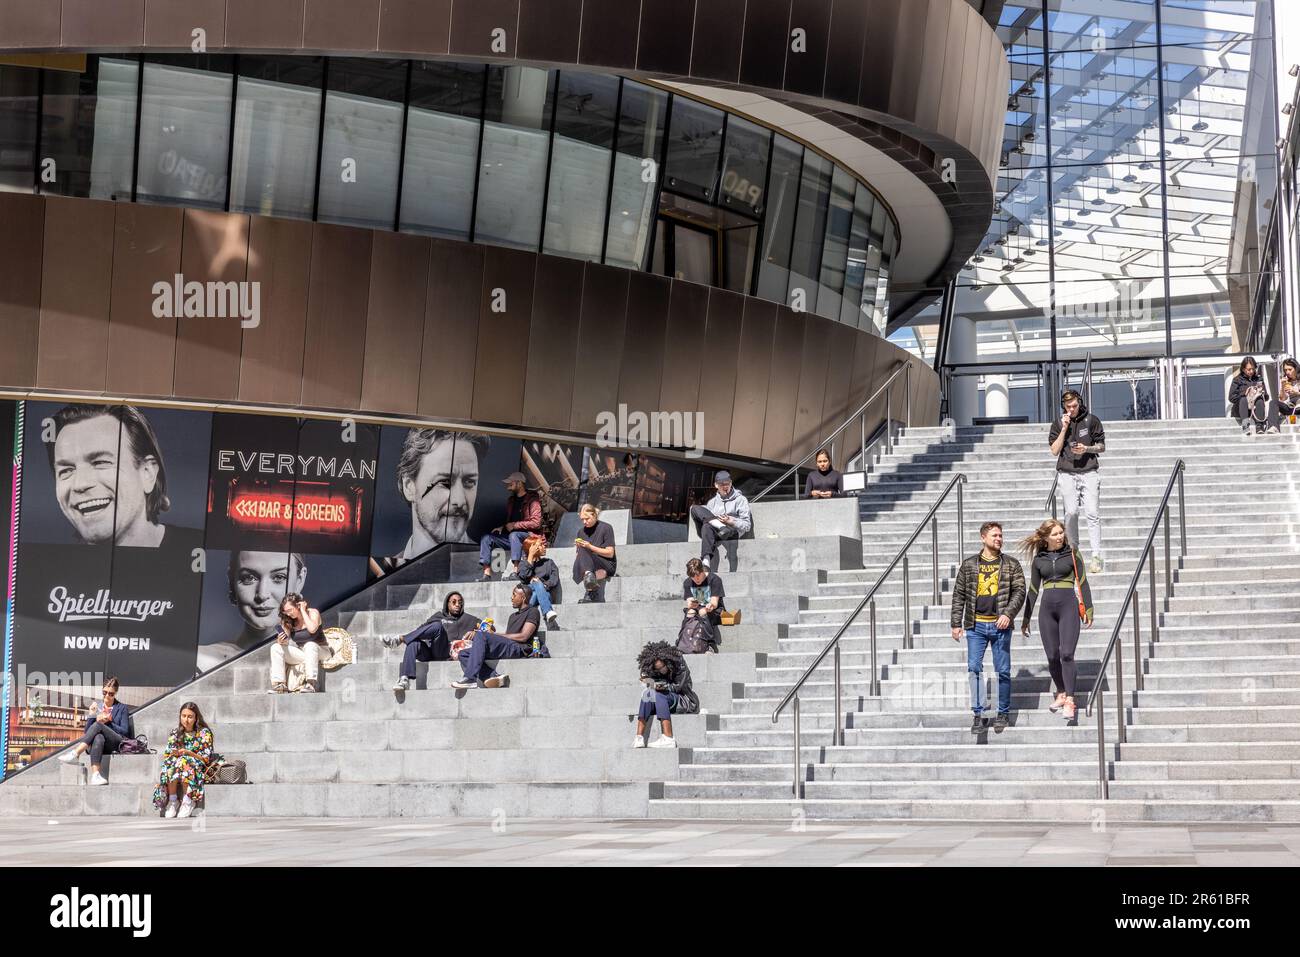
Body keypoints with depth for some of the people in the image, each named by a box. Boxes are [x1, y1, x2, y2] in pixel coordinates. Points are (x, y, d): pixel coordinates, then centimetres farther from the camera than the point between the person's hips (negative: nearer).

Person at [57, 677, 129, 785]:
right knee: (98, 738, -39)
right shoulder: (97, 707, 21)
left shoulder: (121, 708, 16)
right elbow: (87, 731, 16)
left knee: (98, 725, -32)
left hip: (116, 743, -1)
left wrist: (109, 722, -4)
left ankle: (75, 753, -42)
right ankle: (95, 774, -56)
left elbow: (125, 731, 8)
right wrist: (91, 715, 0)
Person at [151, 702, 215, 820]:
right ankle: (172, 800, -24)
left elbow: (206, 758, -8)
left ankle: (187, 801, -27)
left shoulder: (204, 733, -4)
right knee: (170, 764, -31)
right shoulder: (175, 733, 8)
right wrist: (173, 754, -16)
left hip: (198, 768, -3)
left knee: (183, 762, -35)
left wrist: (188, 753, -22)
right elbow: (166, 755, 7)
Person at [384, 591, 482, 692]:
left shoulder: (466, 619, 24)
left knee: (438, 626, -29)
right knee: (413, 643, -31)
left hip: (446, 653, -3)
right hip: (428, 651, 3)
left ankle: (400, 639, -27)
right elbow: (423, 628, 25)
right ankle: (404, 680, -44)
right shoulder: (439, 616, 32)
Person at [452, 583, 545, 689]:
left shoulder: (533, 612, 7)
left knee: (481, 635, -28)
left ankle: (471, 679, -36)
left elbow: (523, 637, -6)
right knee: (463, 654, -7)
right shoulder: (513, 616, 34)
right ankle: (493, 676, -29)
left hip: (519, 649, -9)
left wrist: (496, 635, -2)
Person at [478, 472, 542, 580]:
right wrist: (502, 527, 8)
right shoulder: (511, 501, 19)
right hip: (511, 536, 8)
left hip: (528, 535, -8)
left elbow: (536, 523, -16)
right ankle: (487, 573, -21)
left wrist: (515, 525, -14)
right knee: (486, 538, -10)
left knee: (514, 535, -39)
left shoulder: (532, 500, -6)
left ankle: (516, 571, -42)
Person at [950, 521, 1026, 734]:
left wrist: (1008, 614, -16)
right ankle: (978, 713, 1)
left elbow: (1019, 591, -1)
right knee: (974, 668, -4)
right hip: (975, 625, 1)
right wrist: (956, 623, 2)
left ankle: (1003, 713, 15)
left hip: (1000, 625, -1)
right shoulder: (969, 565, 7)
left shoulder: (1011, 565, 5)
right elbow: (959, 595, 8)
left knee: (1003, 670, 3)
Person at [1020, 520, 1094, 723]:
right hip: (1047, 609, 3)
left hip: (1068, 606, -3)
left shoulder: (1072, 554, 3)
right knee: (1052, 657, 3)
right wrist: (1026, 618, 16)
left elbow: (1083, 583, 4)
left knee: (1066, 654, -14)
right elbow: (1033, 590, 16)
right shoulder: (1038, 559, 10)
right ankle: (1061, 694, 21)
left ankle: (1070, 701, -15)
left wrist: (1088, 609, -3)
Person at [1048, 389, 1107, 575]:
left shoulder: (1091, 420, 6)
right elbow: (1055, 450, 1)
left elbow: (1101, 446, 10)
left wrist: (1086, 449, -10)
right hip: (1068, 474, 1)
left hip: (1089, 472, -1)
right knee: (1071, 513, -2)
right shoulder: (1058, 424, 8)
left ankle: (1096, 556, -12)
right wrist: (1064, 428, -6)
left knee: (1092, 513, -8)